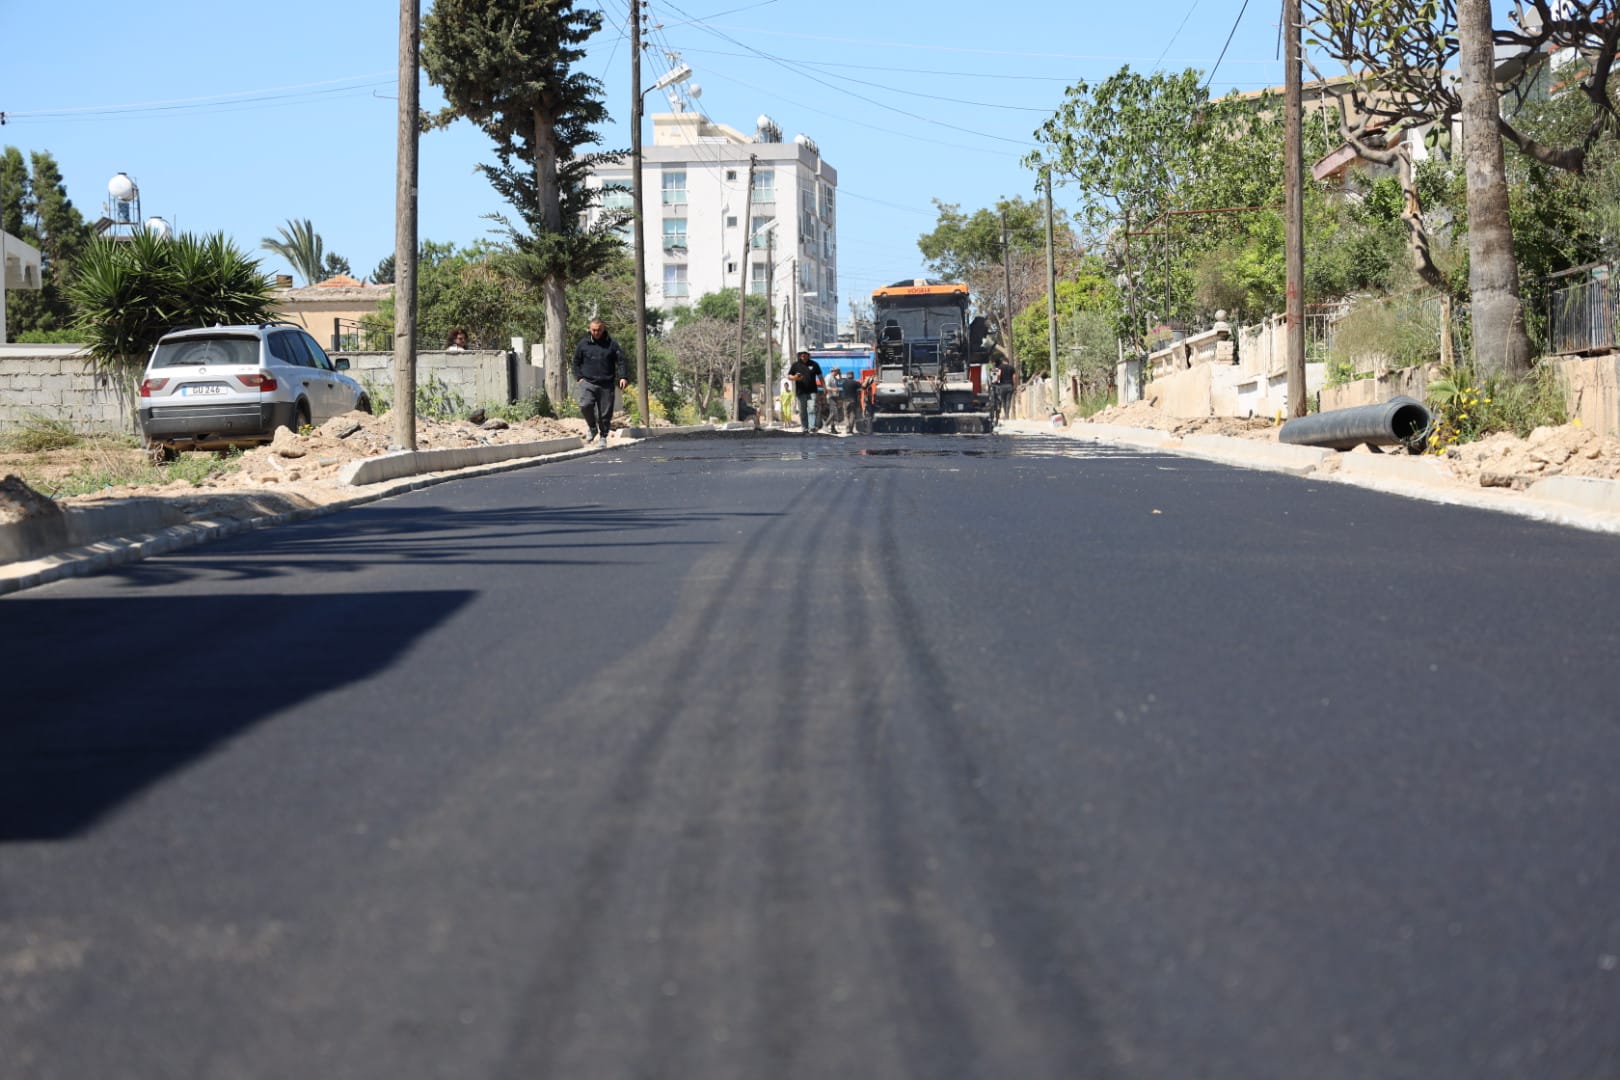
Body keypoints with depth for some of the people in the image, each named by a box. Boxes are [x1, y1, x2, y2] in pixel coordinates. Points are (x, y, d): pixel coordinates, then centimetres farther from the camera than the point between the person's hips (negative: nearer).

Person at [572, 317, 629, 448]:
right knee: (585, 405, -23)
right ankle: (592, 428, 2)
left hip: (606, 385, 0)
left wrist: (623, 377, -9)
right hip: (588, 383, 0)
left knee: (605, 413, 1)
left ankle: (603, 437, 18)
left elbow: (621, 361, 5)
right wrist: (579, 377, 2)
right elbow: (576, 362, 16)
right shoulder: (583, 345, 9)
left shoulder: (612, 344, 6)